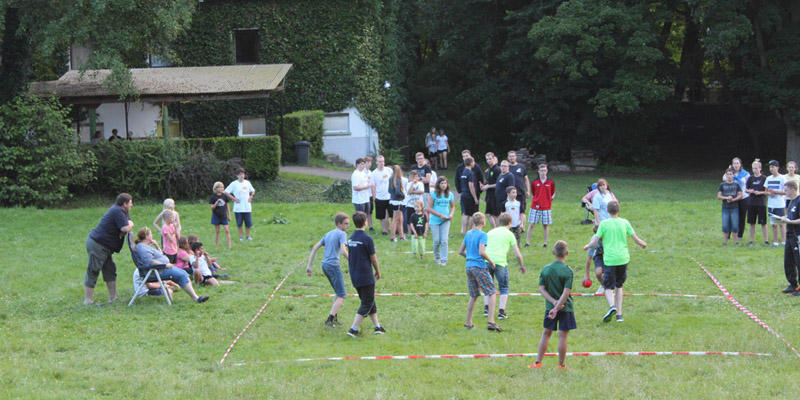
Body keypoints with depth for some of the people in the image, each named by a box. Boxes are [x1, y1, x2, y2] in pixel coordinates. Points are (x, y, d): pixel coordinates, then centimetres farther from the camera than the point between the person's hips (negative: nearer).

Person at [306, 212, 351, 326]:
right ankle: (330, 320, -14)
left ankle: (335, 318, 25)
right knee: (342, 296, -4)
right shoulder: (342, 234, -6)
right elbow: (343, 251, -20)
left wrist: (309, 266, 15)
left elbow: (315, 248, 15)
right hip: (333, 265, -8)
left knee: (339, 293, 22)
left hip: (325, 265, 8)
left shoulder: (328, 234, 17)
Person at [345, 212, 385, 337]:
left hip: (354, 276, 7)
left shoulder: (351, 238, 5)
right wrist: (378, 271, 6)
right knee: (367, 304, 1)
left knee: (369, 302, 18)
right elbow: (373, 258, -9)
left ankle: (377, 326, 24)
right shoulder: (367, 239, -15)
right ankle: (353, 329, -6)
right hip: (366, 277, -7)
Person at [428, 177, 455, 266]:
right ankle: (437, 257, 26)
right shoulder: (434, 195, -5)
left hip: (445, 221, 1)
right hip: (435, 220, -1)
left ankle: (444, 260, -3)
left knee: (444, 241, -8)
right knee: (437, 241, 3)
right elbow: (429, 208, -7)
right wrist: (440, 215, -13)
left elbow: (453, 206, 17)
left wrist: (451, 214, -3)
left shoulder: (450, 195, 4)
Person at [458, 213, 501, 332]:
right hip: (479, 267, -7)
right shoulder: (482, 234, -10)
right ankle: (491, 322, -13)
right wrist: (491, 262, -7)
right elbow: (482, 252, -20)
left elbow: (461, 252, 14)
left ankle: (468, 322, 20)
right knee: (492, 293, -2)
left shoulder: (468, 234, 11)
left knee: (474, 295, 17)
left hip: (469, 266, 7)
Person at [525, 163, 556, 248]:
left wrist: (549, 200, 3)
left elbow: (553, 194, 13)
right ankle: (527, 242, 4)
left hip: (546, 207, 0)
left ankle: (545, 243, 10)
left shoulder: (551, 183, 2)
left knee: (546, 225, 2)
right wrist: (535, 201, 6)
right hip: (535, 207, 0)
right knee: (531, 224, -1)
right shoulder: (534, 182, 2)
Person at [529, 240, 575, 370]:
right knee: (562, 335, 2)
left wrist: (553, 302, -9)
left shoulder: (545, 269, 1)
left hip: (549, 306, 4)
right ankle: (561, 365, 7)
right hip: (566, 307, -4)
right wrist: (557, 307, -19)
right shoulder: (568, 271, -11)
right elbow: (566, 292, -18)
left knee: (546, 333, 13)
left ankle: (538, 362, 13)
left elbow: (541, 288, -2)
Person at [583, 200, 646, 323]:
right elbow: (636, 240, 5)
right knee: (619, 286, 18)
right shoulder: (624, 222, 2)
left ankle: (612, 306, -25)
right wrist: (643, 244, 27)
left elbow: (594, 243, -6)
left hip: (610, 259, -3)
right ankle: (619, 314, 15)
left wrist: (586, 246, 16)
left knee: (609, 287, 3)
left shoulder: (604, 224, -6)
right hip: (623, 259, 3)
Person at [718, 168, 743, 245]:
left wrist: (733, 199, -13)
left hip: (734, 208, 0)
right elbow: (718, 196, 2)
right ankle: (725, 242, 8)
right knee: (725, 226, 0)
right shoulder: (722, 185, 6)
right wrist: (726, 198, -14)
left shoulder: (736, 185, 6)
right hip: (725, 208, 0)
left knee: (735, 226, -1)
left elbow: (740, 195, 2)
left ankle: (735, 241, 8)